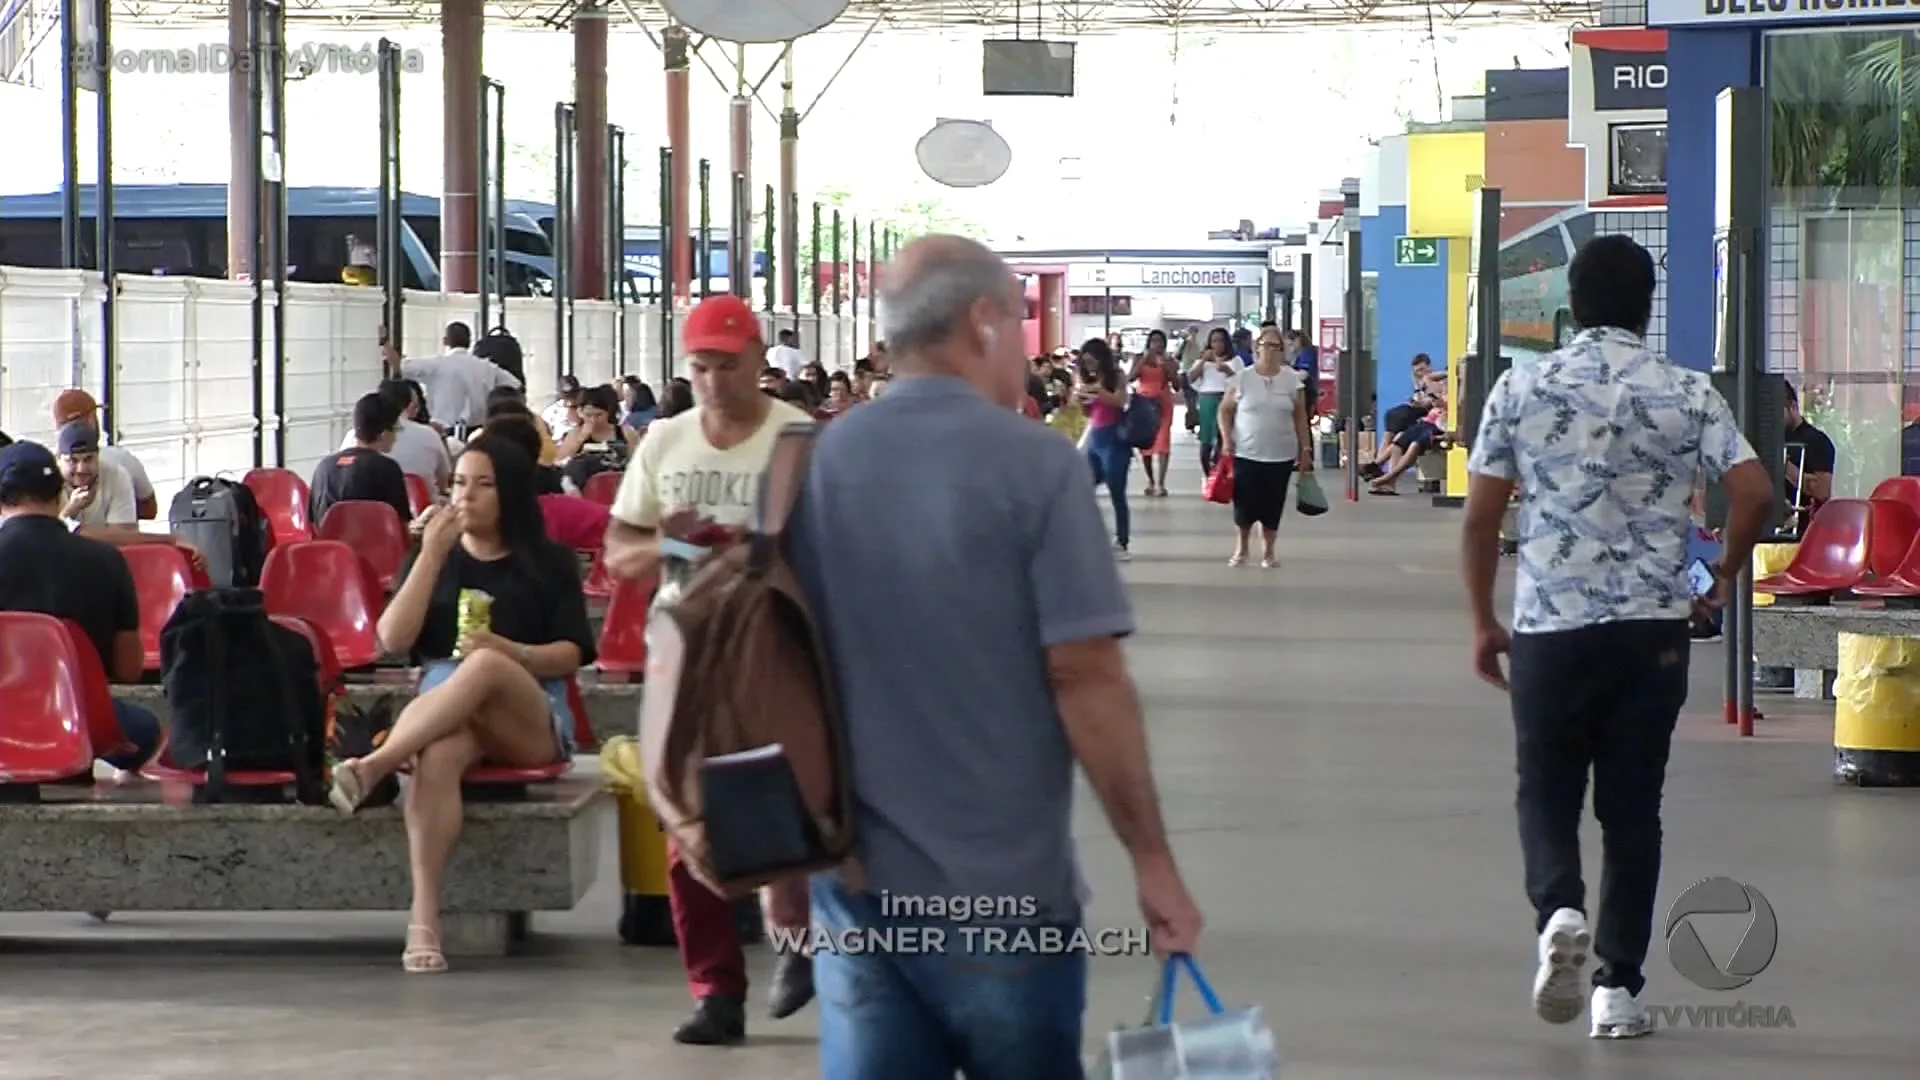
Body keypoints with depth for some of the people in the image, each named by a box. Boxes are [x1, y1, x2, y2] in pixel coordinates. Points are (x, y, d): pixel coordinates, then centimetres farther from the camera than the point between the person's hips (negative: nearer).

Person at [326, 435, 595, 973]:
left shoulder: (549, 562, 13)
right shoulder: (435, 558, 20)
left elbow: (571, 654, 3)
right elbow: (393, 639, 4)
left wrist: (511, 652, -16)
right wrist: (432, 555, -1)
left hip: (532, 720, -1)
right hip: (443, 709, 1)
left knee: (484, 666, -38)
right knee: (438, 754, -39)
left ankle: (370, 767, -49)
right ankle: (423, 919, -52)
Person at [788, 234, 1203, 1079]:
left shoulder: (810, 465, 5)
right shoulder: (1034, 465, -10)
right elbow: (1085, 678, -14)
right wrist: (1153, 862, -8)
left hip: (854, 882, 4)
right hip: (1003, 884, -4)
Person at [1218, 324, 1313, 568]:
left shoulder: (1292, 379, 1)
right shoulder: (1242, 377, -2)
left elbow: (1300, 417, 6)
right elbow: (1225, 410, 5)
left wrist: (1305, 449, 4)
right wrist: (1227, 439, -7)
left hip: (1281, 456, 1)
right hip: (1245, 453, -1)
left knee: (1272, 505, 4)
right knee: (1244, 503, 1)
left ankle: (1268, 552, 18)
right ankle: (1240, 549, 20)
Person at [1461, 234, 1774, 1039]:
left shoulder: (1522, 389, 0)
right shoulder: (1688, 394, 0)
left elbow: (1481, 516, 0)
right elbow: (1753, 494, -8)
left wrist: (1482, 622, 10)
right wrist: (1723, 574, 10)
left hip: (1548, 625, -1)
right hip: (1652, 628, 1)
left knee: (1546, 792, 11)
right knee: (1632, 807, 9)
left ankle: (1559, 912, -17)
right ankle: (1619, 986, 8)